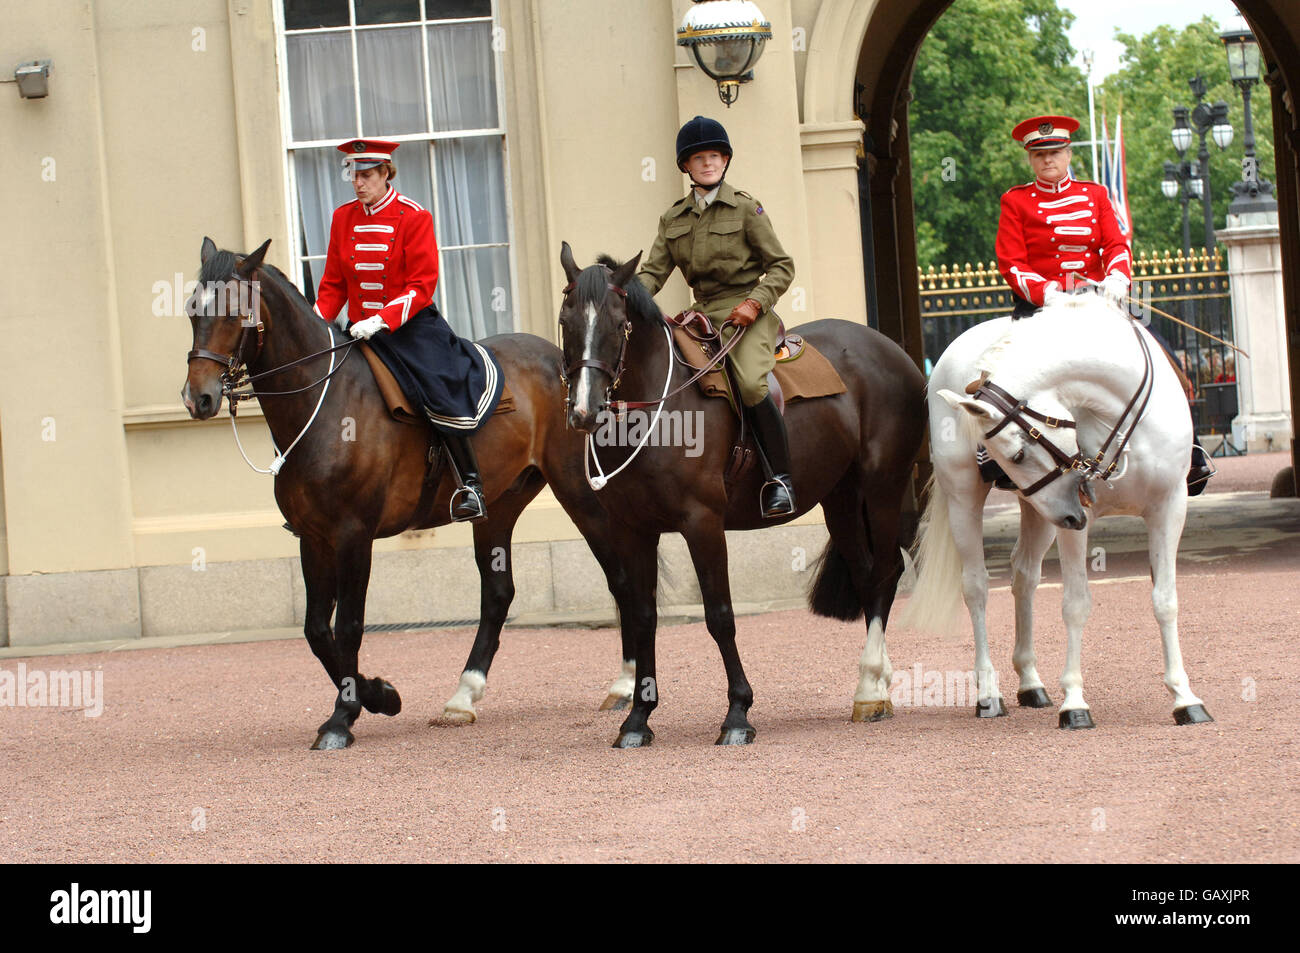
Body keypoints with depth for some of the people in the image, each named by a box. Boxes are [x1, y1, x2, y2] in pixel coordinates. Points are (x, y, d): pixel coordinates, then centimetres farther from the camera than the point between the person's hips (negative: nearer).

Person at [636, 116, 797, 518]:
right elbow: (654, 270, 7)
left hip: (745, 313, -6)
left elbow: (782, 266, -1)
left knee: (750, 383, -29)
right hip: (702, 314, 6)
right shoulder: (673, 218, 12)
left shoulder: (745, 208, -1)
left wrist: (755, 302, -16)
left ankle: (780, 479, -18)